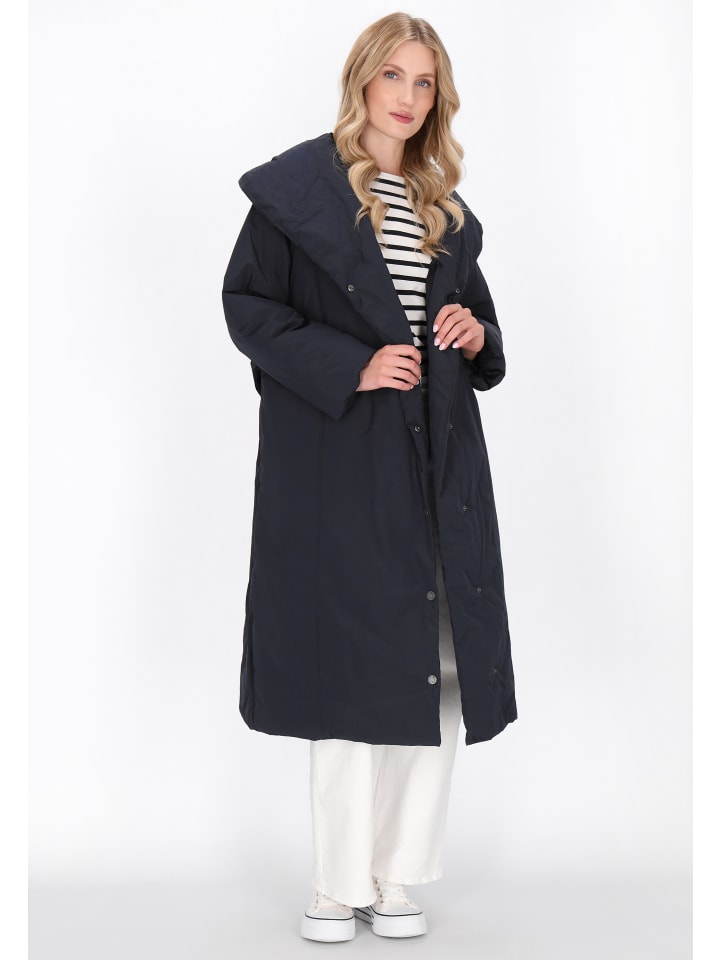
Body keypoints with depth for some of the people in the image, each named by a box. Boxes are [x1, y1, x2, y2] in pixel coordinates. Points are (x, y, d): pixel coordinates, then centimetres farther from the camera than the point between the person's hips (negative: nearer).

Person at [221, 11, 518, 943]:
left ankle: (398, 877, 17)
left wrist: (476, 334, 1)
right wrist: (350, 368, -15)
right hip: (339, 456, -5)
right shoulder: (298, 187, 0)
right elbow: (246, 302, -6)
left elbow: (478, 318, 25)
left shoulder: (444, 208, 17)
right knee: (348, 665, -1)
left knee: (437, 664, 4)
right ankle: (340, 884, 14)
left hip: (437, 458, 6)